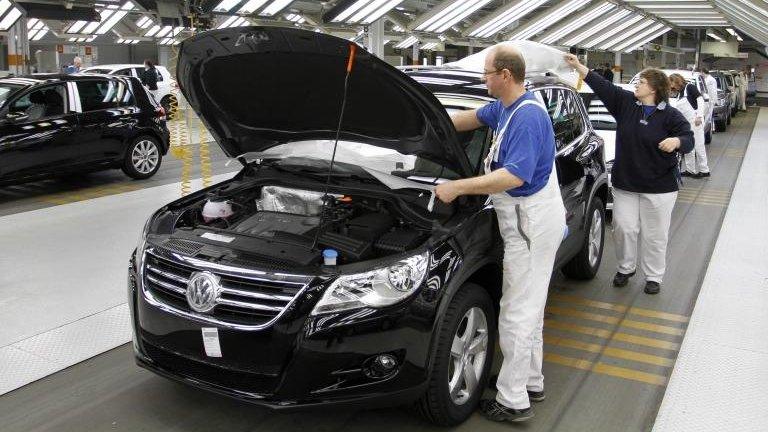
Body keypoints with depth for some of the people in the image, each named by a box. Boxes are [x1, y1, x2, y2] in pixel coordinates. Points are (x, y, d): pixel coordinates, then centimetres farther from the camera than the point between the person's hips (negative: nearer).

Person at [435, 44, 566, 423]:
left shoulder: (528, 116, -22)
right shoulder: (505, 107, 9)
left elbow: (514, 176, -30)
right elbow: (473, 118, 28)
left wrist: (458, 187, -27)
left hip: (531, 223, -11)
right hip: (526, 220, 11)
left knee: (517, 313, -4)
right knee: (528, 309, 18)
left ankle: (513, 401, 7)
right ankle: (531, 383, 31)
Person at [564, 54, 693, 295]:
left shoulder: (670, 115, -7)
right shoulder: (625, 103, 3)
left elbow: (689, 139, -12)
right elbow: (601, 85, 2)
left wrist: (676, 142, -35)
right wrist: (578, 66, -1)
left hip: (659, 186, -3)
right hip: (625, 183, 3)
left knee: (655, 235, 5)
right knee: (624, 228, 5)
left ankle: (654, 277, 21)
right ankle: (625, 268, 27)